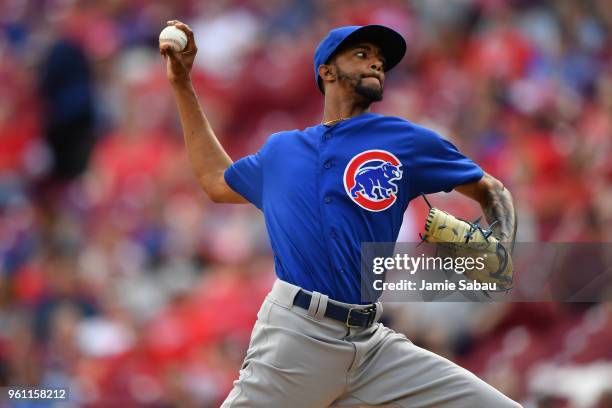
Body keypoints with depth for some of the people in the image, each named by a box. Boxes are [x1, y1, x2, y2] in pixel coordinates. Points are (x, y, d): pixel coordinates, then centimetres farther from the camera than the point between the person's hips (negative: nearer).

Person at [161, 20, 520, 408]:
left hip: (374, 346, 0)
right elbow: (217, 182, 37)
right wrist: (182, 84, 36)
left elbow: (491, 191, 18)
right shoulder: (280, 151, 18)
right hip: (292, 335, 0)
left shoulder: (407, 140, 10)